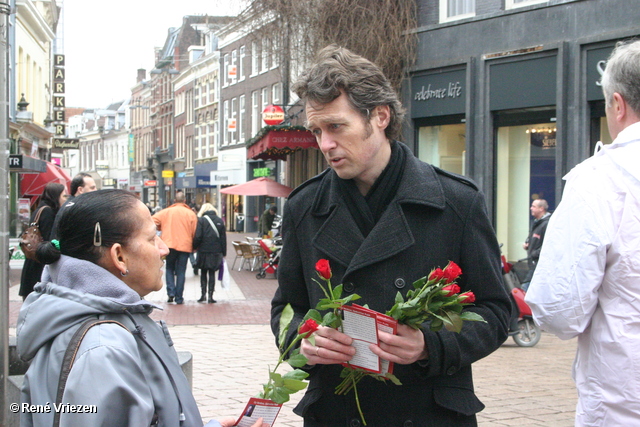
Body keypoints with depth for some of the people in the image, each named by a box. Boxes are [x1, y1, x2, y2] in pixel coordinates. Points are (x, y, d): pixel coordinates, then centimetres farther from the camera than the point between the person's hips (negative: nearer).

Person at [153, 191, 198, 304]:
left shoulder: (166, 212, 2)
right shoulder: (191, 214, 0)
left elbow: (153, 220, -3)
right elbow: (195, 232, -1)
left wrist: (162, 229, 16)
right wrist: (194, 247, 12)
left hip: (170, 244, 0)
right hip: (185, 246, 0)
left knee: (170, 268, 17)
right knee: (181, 272, 4)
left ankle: (171, 292, -2)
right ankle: (179, 298, 3)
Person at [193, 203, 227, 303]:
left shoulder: (201, 220, -6)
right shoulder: (220, 221, 4)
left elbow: (198, 237, -12)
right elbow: (223, 238, 6)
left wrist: (194, 247, 4)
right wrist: (223, 253, 11)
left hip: (204, 251, -2)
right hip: (216, 251, 2)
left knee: (203, 273, 12)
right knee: (212, 273, 7)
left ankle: (203, 294, 4)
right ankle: (210, 296, 3)